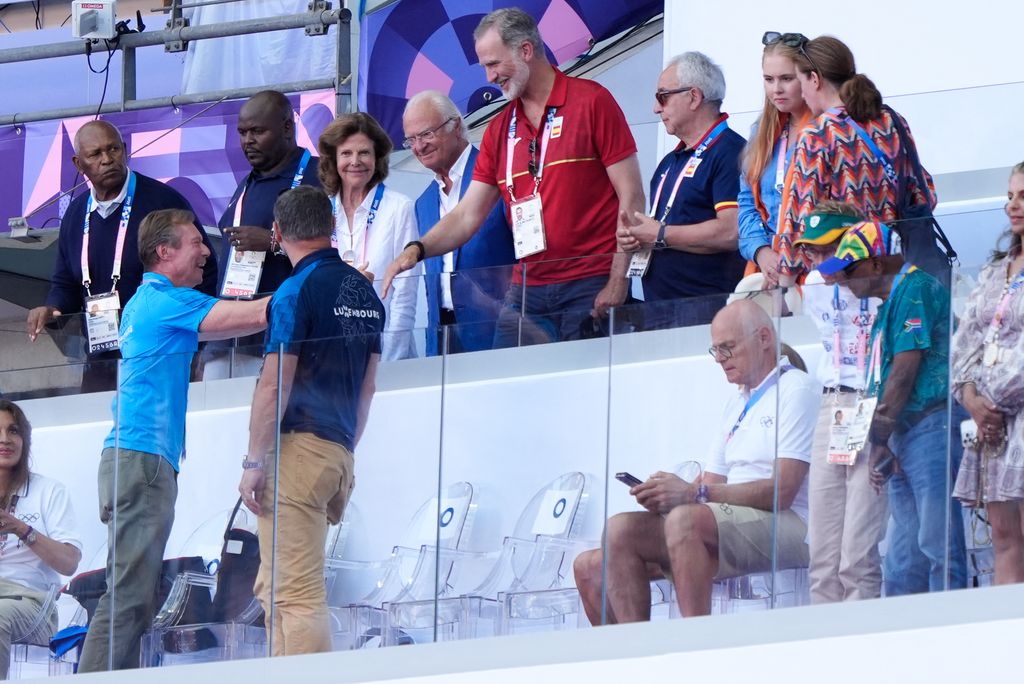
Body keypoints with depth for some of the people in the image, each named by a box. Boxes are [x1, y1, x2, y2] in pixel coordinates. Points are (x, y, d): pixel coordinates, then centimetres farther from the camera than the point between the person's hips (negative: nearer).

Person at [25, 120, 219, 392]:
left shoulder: (163, 201, -7)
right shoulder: (76, 214, 12)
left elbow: (204, 275, -6)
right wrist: (52, 309, -1)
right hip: (102, 360, 5)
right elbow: (65, 285, 22)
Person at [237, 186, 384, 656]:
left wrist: (254, 462, -10)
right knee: (273, 586, 15)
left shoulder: (298, 291, -11)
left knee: (295, 592, -10)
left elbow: (273, 387, -14)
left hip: (297, 446, -8)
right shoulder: (364, 292, 14)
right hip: (341, 451, 8)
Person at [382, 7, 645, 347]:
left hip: (592, 290, -5)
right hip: (526, 291, 5)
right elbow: (468, 215, 14)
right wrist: (417, 250, -5)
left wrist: (618, 281, -13)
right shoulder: (499, 129, 14)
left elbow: (630, 196, -6)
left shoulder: (591, 102, -2)